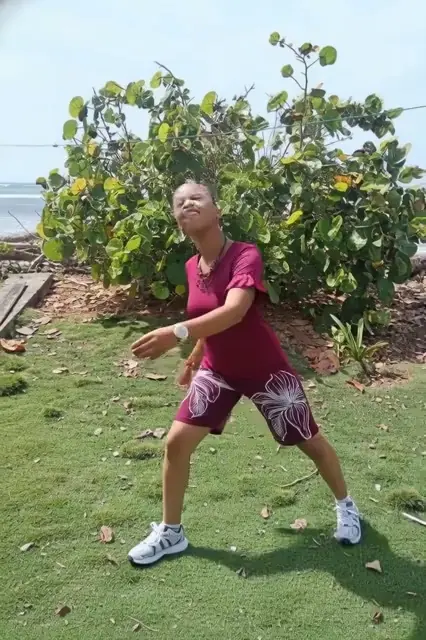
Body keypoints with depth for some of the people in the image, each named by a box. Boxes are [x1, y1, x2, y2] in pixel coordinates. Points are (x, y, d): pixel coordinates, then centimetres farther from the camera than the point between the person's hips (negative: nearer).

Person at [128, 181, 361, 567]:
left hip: (266, 371, -5)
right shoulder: (192, 267, -5)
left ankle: (346, 505, 41)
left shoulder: (246, 255, -25)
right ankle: (171, 533, 18)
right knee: (176, 442, -3)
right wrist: (196, 357, 20)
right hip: (218, 371, 5)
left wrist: (177, 333, -54)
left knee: (311, 442, 11)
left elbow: (234, 312, -43)